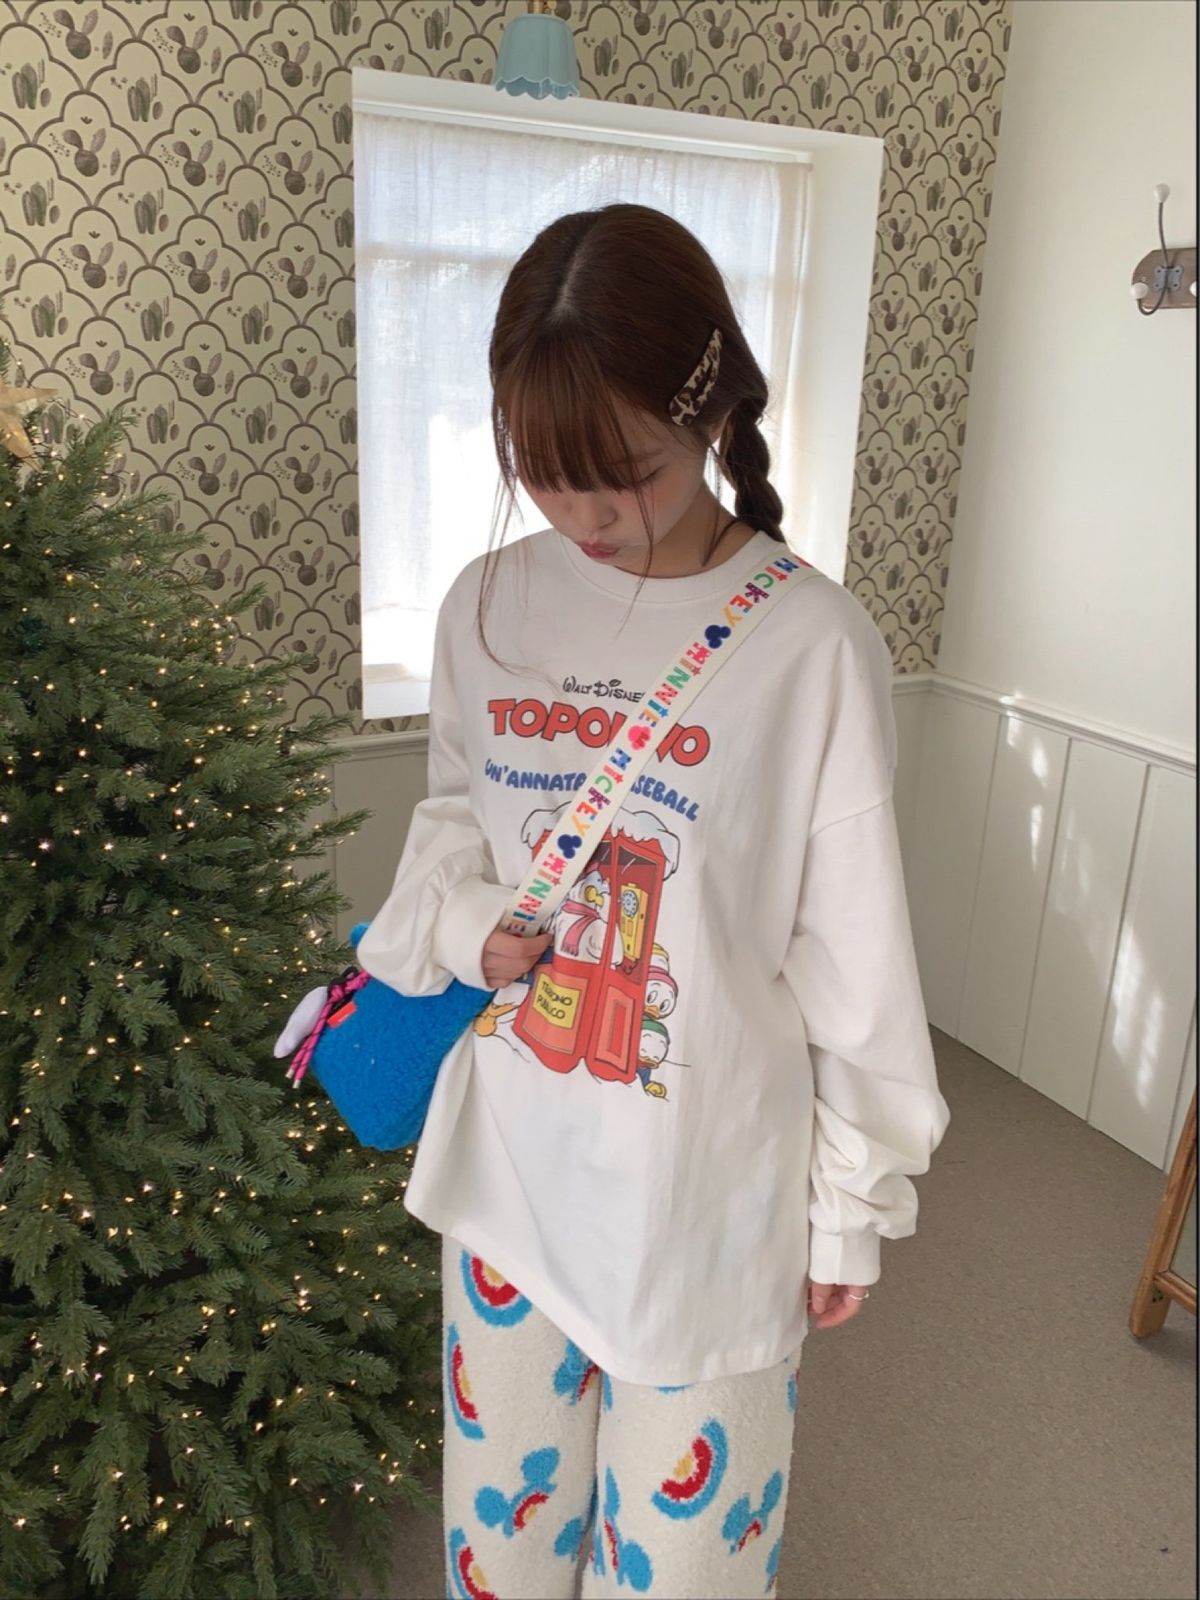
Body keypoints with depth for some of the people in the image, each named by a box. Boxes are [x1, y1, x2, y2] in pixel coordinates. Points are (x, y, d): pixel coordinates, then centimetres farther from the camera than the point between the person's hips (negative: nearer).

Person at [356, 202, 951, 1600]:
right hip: (513, 1155, 4)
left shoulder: (813, 647, -18)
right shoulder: (488, 606, -6)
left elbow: (855, 965, -11)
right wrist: (460, 926, -12)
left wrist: (850, 1211, -2)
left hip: (709, 1183, -3)